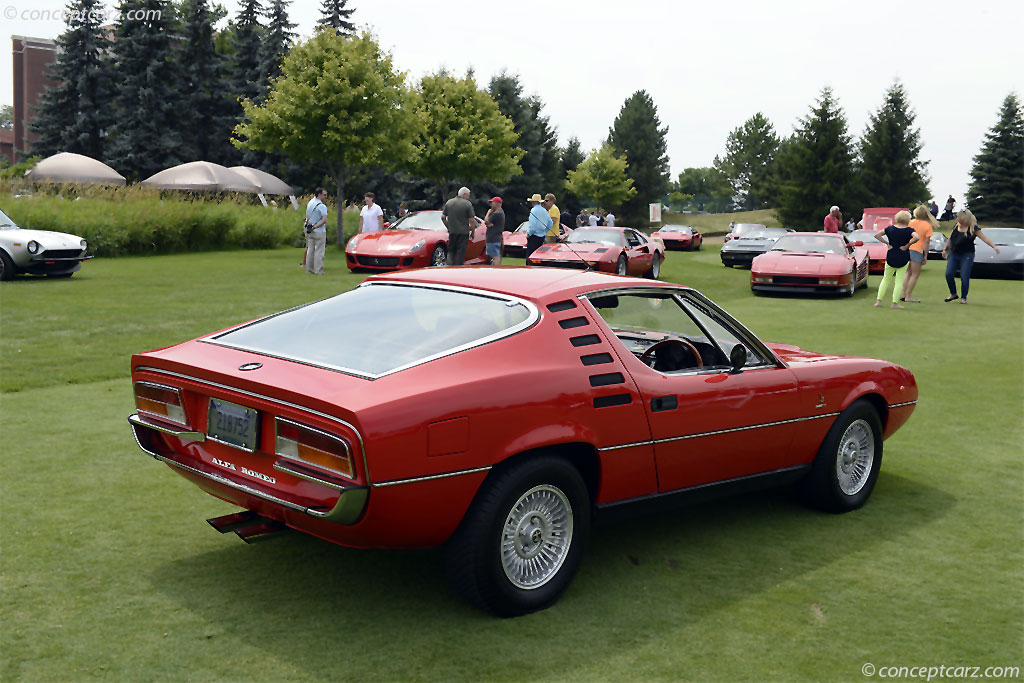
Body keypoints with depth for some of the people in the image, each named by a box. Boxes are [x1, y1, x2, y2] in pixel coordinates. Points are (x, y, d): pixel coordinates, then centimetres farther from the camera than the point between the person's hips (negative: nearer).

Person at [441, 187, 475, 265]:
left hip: (452, 232, 3)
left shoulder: (449, 202, 7)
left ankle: (450, 265, -7)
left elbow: (443, 217, 6)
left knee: (451, 251, 13)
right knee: (461, 253, 2)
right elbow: (471, 220, -10)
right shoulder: (468, 204, -7)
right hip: (463, 232, -3)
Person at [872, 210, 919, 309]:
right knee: (899, 281, 3)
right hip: (903, 259, -2)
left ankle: (879, 300, 10)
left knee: (886, 279, 14)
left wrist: (886, 243, -2)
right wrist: (907, 245, -14)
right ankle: (895, 303, -1)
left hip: (890, 258, 2)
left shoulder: (890, 229, 1)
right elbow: (916, 237, -25)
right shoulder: (908, 230, -7)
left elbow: (876, 235, -5)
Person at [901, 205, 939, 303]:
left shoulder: (911, 222, 4)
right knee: (915, 275, 5)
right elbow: (926, 242, -8)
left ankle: (903, 295, 14)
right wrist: (925, 256, -4)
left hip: (907, 249, 4)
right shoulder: (928, 226, -5)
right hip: (917, 250, -4)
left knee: (908, 273, 17)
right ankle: (908, 296, 3)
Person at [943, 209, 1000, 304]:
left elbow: (984, 238, -12)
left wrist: (994, 246, -22)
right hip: (953, 254, 5)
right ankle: (953, 294, 14)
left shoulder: (973, 228, -7)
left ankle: (963, 298, 9)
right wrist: (945, 249, 21)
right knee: (949, 274, -6)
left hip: (967, 255, -5)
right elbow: (950, 238, 20)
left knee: (964, 277, -6)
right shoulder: (956, 226, 7)